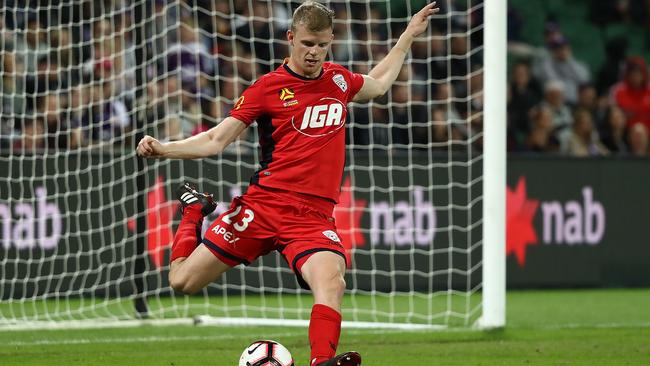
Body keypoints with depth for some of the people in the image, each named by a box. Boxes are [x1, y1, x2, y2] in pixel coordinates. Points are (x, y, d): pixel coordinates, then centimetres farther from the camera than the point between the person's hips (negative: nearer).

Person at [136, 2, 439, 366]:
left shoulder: (339, 79, 13)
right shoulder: (267, 87, 0)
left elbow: (378, 83, 38)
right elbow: (215, 140, -1)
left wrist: (409, 35, 39)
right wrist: (163, 149, -16)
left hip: (314, 216, 1)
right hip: (263, 205, -1)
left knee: (332, 282, -32)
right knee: (183, 280, 3)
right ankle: (194, 211, 33)